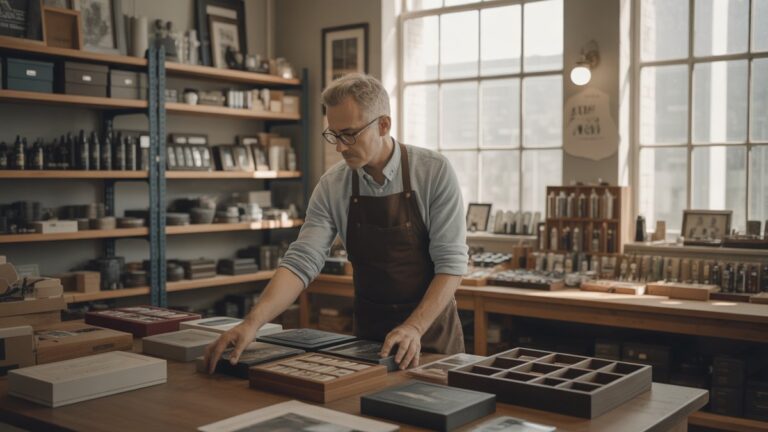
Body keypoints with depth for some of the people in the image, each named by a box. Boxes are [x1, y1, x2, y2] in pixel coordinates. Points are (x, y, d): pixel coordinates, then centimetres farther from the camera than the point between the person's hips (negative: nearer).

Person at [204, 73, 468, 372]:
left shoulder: (434, 172, -13)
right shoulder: (332, 186, -6)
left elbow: (451, 261, -15)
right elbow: (302, 261, -11)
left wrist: (414, 328, -25)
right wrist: (252, 324, -24)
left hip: (432, 329, -2)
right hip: (369, 333, 2)